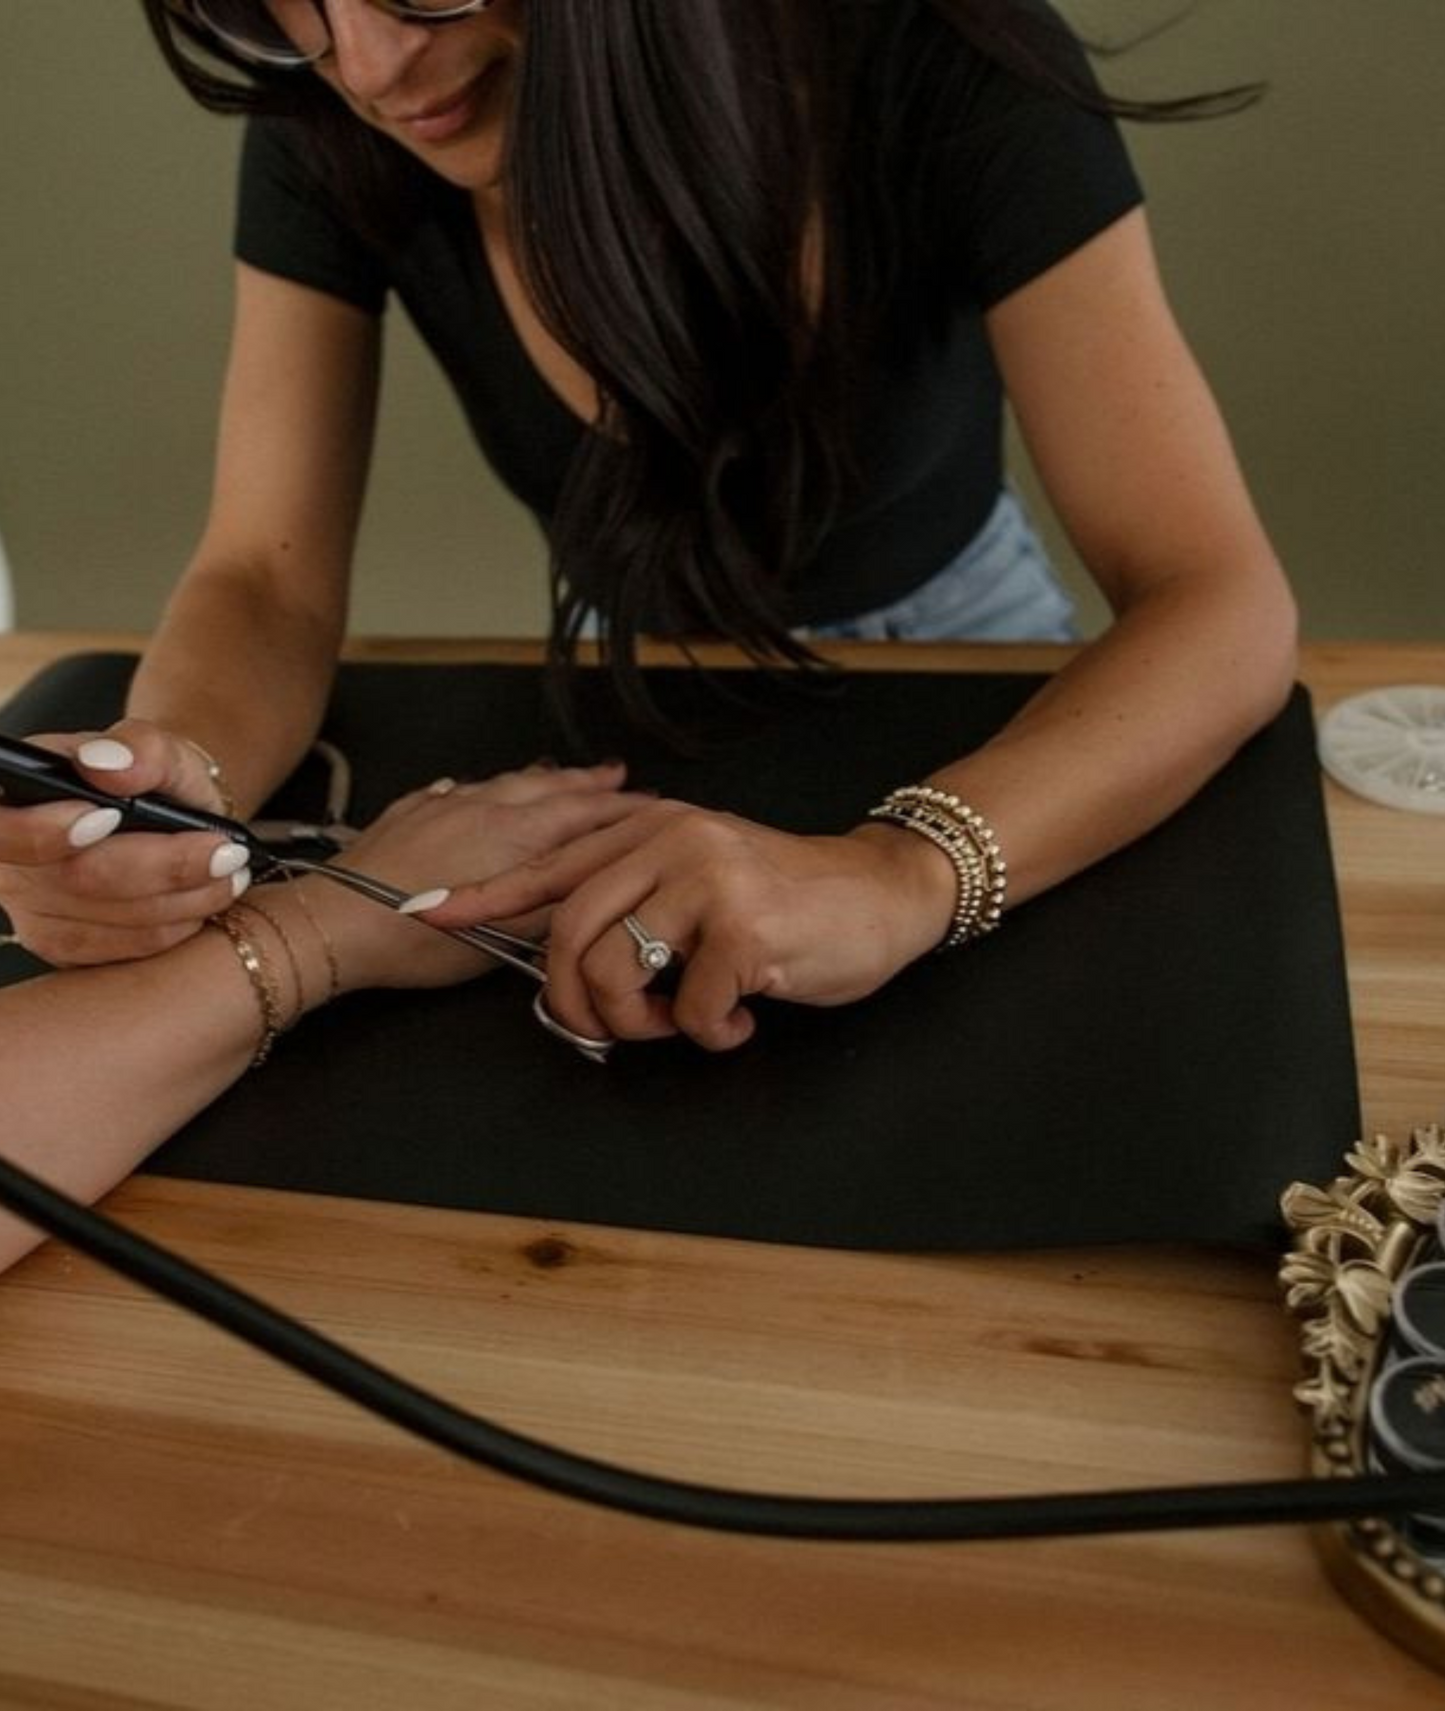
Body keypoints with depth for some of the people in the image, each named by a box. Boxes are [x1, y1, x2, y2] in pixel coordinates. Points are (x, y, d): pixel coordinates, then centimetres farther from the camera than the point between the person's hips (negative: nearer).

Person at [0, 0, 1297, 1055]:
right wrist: (179, 777, -41)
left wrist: (906, 873, -50)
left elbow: (1223, 604, -32)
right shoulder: (327, 139, -19)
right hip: (632, 688, 1)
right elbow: (268, 584, -18)